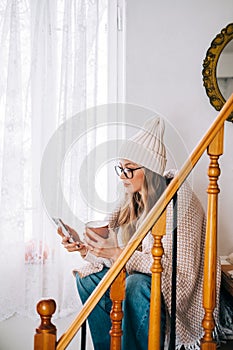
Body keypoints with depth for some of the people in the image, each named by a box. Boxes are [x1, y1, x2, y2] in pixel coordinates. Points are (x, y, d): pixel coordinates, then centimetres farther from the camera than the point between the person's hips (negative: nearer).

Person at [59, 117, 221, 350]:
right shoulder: (135, 199, 4)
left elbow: (173, 266, -26)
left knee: (136, 284, -35)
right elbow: (117, 247, 6)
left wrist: (117, 253, -30)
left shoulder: (177, 201, -20)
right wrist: (86, 248, -12)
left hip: (172, 285, -8)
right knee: (87, 277, -6)